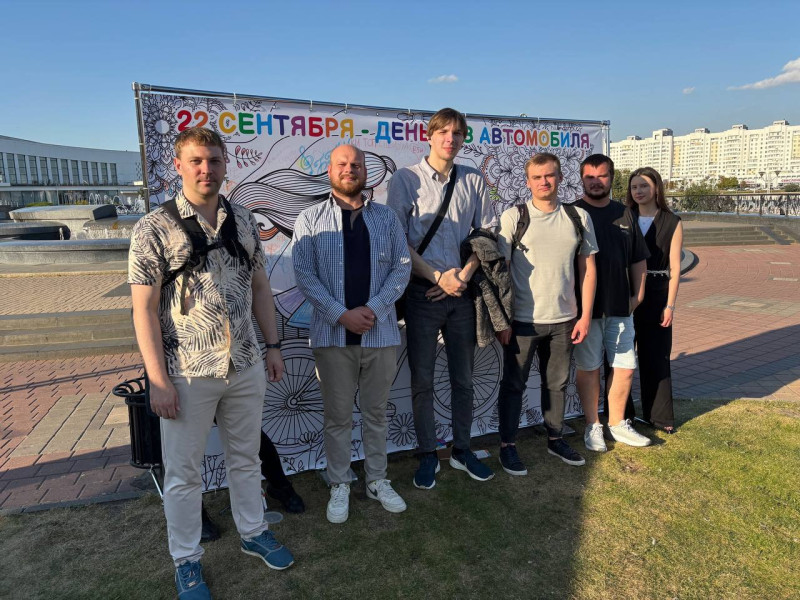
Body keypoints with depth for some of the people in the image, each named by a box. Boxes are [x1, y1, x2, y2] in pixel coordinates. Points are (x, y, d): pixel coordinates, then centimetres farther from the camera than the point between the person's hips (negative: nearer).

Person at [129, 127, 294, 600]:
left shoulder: (243, 220, 4)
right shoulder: (155, 229, -9)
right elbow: (144, 308, -10)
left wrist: (274, 346, 8)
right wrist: (159, 380, -13)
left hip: (246, 367, 4)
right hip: (188, 374, -4)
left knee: (246, 457, 20)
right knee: (184, 472, 12)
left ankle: (253, 532, 42)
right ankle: (186, 559, 33)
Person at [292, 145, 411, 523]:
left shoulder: (386, 218, 8)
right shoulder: (311, 219, 1)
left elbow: (402, 267, 2)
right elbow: (304, 274, -6)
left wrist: (374, 308, -12)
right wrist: (342, 314, -15)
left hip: (380, 332, 2)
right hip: (333, 333, -2)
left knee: (376, 411, 14)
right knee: (337, 415, 8)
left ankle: (377, 481, 29)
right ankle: (339, 486, 24)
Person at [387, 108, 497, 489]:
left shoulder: (473, 181, 8)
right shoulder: (406, 179, -1)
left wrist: (463, 275, -6)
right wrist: (438, 276, -11)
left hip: (462, 291, 3)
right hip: (422, 292, -3)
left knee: (463, 378, 12)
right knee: (422, 379, 4)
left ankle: (462, 450, 28)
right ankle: (427, 456, 20)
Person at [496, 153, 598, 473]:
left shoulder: (578, 217, 5)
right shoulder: (513, 217, -5)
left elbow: (587, 267, 8)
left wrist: (585, 315, 2)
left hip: (564, 320, 3)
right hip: (522, 320, -3)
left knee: (558, 383, 16)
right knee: (514, 384, 7)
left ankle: (555, 438, 34)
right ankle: (507, 446, 21)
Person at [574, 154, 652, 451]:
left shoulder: (624, 214, 10)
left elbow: (639, 259, 16)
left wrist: (637, 295, 8)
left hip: (620, 306, 5)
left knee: (625, 368, 9)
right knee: (589, 368, 5)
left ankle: (617, 423, 26)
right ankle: (592, 426, 21)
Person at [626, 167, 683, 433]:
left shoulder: (672, 222, 1)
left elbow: (674, 267, -1)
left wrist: (670, 304, -7)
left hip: (656, 295, -1)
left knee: (656, 355, 5)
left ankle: (659, 416, 18)